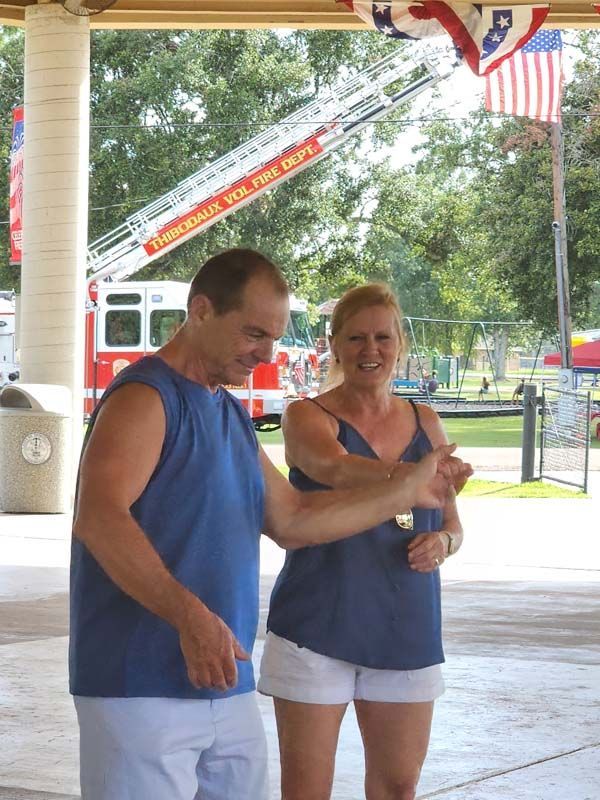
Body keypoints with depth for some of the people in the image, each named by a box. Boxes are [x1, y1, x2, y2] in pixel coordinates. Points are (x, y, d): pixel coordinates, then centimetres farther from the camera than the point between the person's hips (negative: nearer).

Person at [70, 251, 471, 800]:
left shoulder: (231, 415, 19)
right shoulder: (145, 398, -11)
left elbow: (292, 521, 21)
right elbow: (99, 519, -25)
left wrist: (406, 491, 15)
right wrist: (189, 615, -33)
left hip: (229, 688, 9)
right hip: (143, 688, -9)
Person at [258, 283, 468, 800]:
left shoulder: (424, 423, 10)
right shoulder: (309, 417, -4)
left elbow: (452, 526, 17)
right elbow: (336, 468, -28)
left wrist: (442, 543, -9)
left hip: (405, 630, 4)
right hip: (317, 626, -4)